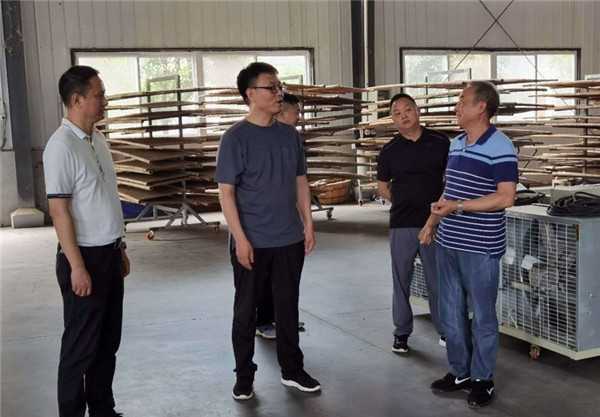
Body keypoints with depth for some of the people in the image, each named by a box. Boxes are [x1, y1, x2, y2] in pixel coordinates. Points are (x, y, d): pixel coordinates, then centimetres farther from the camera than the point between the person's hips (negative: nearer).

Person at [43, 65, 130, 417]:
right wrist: (77, 265, -20)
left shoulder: (98, 139, 9)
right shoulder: (62, 146, -17)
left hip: (109, 253, 8)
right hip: (85, 256, -8)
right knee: (81, 346, 3)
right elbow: (59, 210, -18)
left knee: (108, 341, 16)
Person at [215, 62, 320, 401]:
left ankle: (292, 370, 28)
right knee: (246, 309, 8)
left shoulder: (291, 135, 6)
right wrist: (241, 238, -16)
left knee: (288, 306, 14)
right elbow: (226, 192, -11)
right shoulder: (236, 138, -10)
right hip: (252, 242, -4)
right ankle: (244, 376, 22)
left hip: (290, 239, 4)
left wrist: (308, 225, 7)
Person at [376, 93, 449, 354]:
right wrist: (404, 203, 1)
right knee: (401, 280, 9)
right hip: (401, 224, 1)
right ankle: (401, 332, 21)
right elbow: (383, 187, 12)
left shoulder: (439, 141, 1)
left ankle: (445, 329, 23)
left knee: (438, 279, 7)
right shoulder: (390, 150, 3)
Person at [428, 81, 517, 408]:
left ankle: (482, 379, 21)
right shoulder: (456, 144, 10)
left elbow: (506, 198, -20)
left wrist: (458, 206, -23)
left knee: (482, 316, 6)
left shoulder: (500, 147, -14)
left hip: (480, 247, -8)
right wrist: (440, 210, 10)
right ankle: (460, 371, 31)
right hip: (448, 243, 8)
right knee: (450, 313, 15)